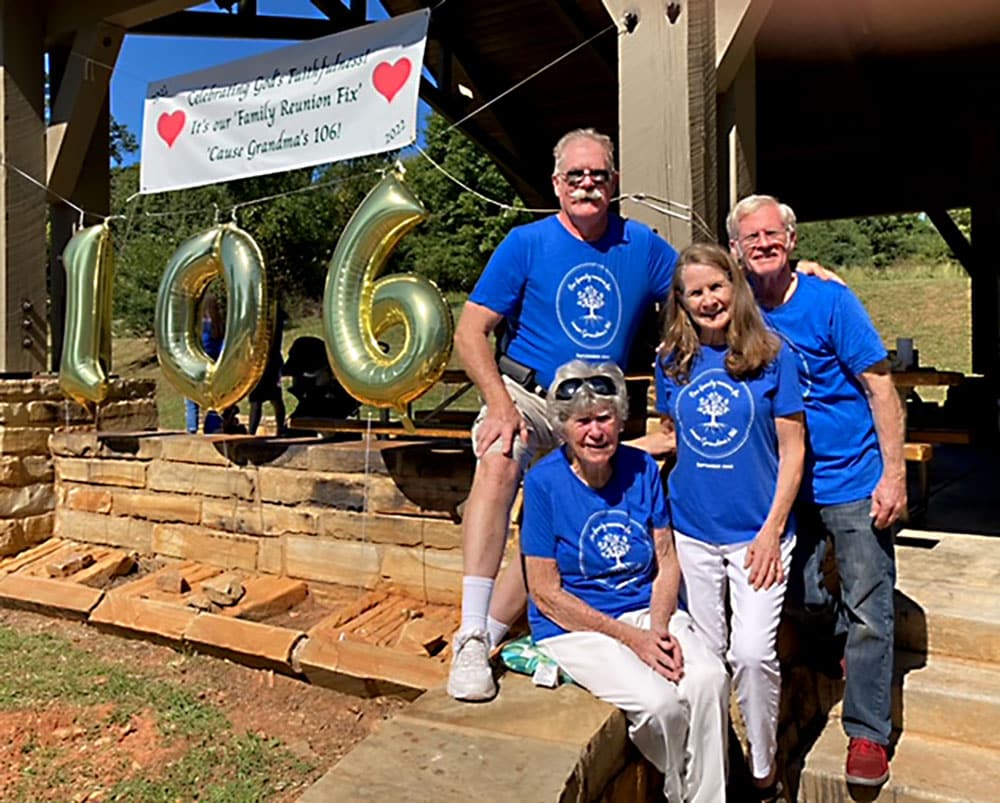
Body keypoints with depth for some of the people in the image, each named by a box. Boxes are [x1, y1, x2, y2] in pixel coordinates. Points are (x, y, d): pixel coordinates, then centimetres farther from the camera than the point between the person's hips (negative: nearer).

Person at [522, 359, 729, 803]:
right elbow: (546, 594, -11)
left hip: (648, 610, 4)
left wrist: (660, 627, -12)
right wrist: (632, 638, -15)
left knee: (709, 678, -22)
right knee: (660, 702, -24)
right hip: (574, 625, -4)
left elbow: (667, 562, 6)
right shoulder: (544, 482, -12)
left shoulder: (641, 468, 0)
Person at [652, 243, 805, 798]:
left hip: (757, 533, -2)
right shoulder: (672, 362, 4)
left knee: (752, 652, -8)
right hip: (691, 532, 3)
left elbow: (792, 450, -3)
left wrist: (772, 530, -9)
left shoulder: (772, 355, -4)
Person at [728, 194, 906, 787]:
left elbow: (880, 387, -10)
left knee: (869, 613, 2)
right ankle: (840, 640, 45)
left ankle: (868, 735, 17)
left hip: (854, 482, -4)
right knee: (799, 604, 14)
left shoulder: (830, 301, -11)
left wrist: (894, 475, -14)